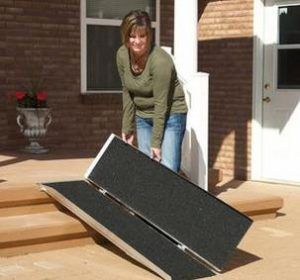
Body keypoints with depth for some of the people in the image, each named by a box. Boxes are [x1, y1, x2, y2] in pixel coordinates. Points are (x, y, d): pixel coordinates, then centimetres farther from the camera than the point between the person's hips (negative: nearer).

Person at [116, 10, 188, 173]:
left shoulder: (160, 60, -25)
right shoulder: (122, 55, -7)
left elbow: (161, 103, -22)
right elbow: (127, 93, 3)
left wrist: (156, 142, -19)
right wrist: (127, 128, 3)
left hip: (170, 115, -6)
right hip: (143, 117, 6)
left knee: (167, 170, -15)